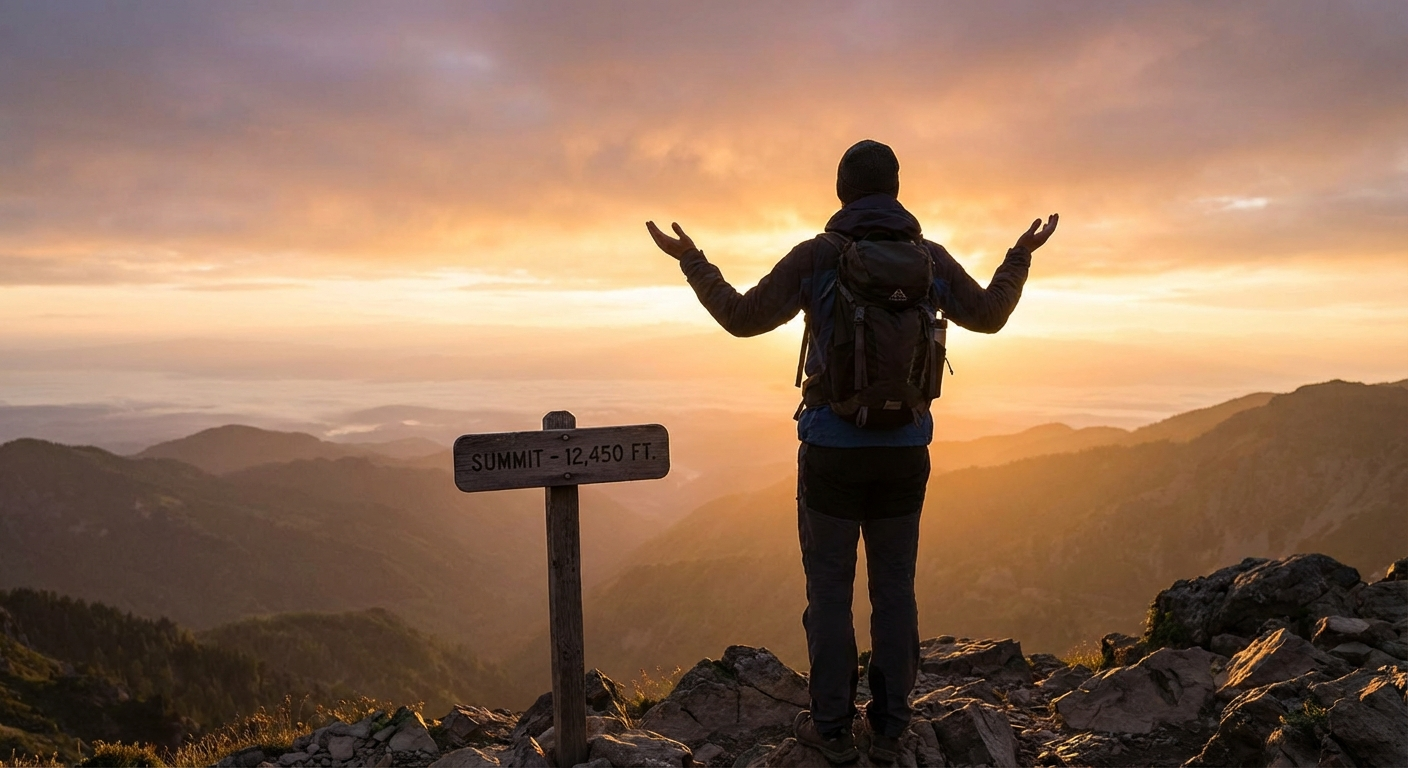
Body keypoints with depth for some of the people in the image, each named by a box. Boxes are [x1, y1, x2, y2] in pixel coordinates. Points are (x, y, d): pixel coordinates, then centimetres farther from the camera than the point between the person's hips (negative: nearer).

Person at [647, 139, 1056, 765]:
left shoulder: (817, 256, -8)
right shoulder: (929, 257, 2)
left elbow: (743, 318, -4)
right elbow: (988, 315, 17)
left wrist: (691, 261, 8)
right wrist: (1021, 256, 33)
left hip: (832, 450, -3)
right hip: (905, 452, 3)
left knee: (829, 588, 7)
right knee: (894, 587, 12)